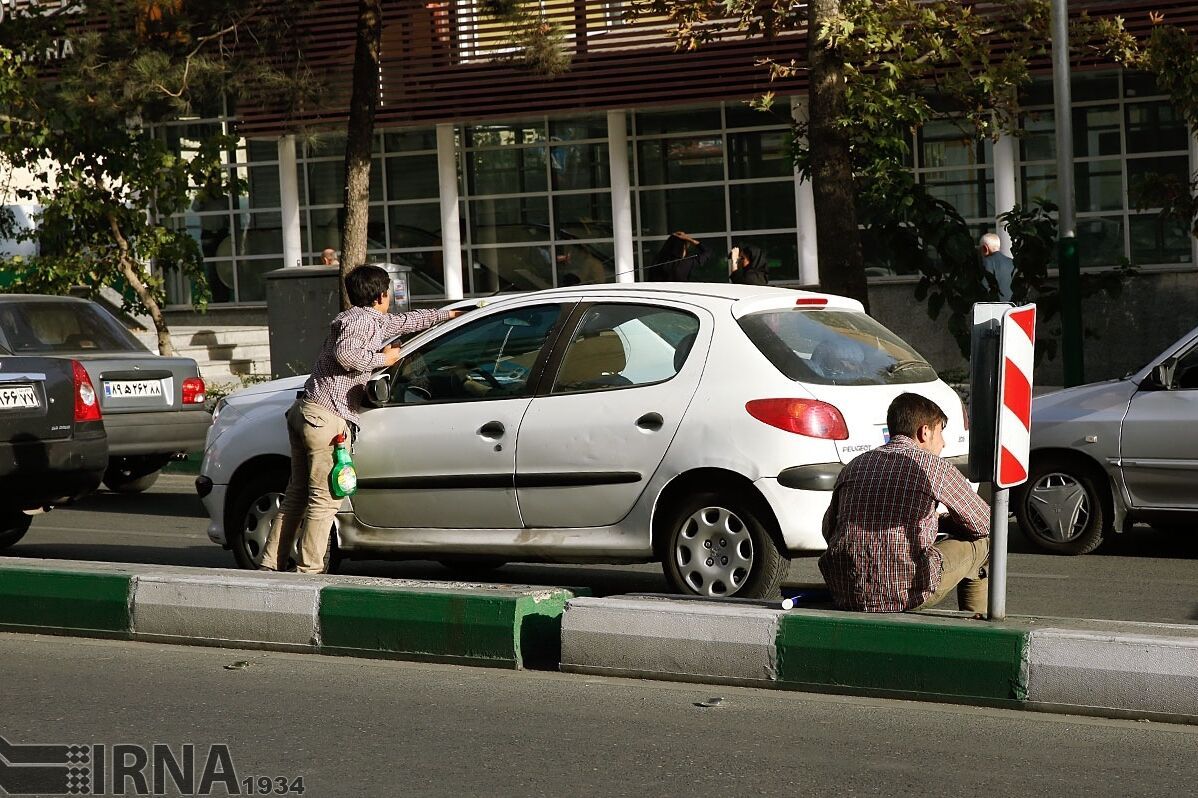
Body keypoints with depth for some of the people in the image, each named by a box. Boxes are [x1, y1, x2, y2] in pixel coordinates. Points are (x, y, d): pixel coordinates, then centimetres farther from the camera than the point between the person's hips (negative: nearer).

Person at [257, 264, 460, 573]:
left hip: (305, 410, 10)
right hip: (326, 416, -10)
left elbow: (407, 320, 38)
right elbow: (345, 353, -26)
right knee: (326, 498, -6)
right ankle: (309, 569, -6)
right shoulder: (362, 320, -8)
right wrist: (382, 359, -12)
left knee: (297, 493, 12)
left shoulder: (376, 322, 23)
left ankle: (271, 564, 12)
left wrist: (447, 314, 46)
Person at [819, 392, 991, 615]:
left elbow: (828, 530, 23)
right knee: (982, 541, 19)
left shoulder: (855, 465, 14)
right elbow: (983, 523, 10)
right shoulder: (935, 466, 1)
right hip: (906, 594, -6)